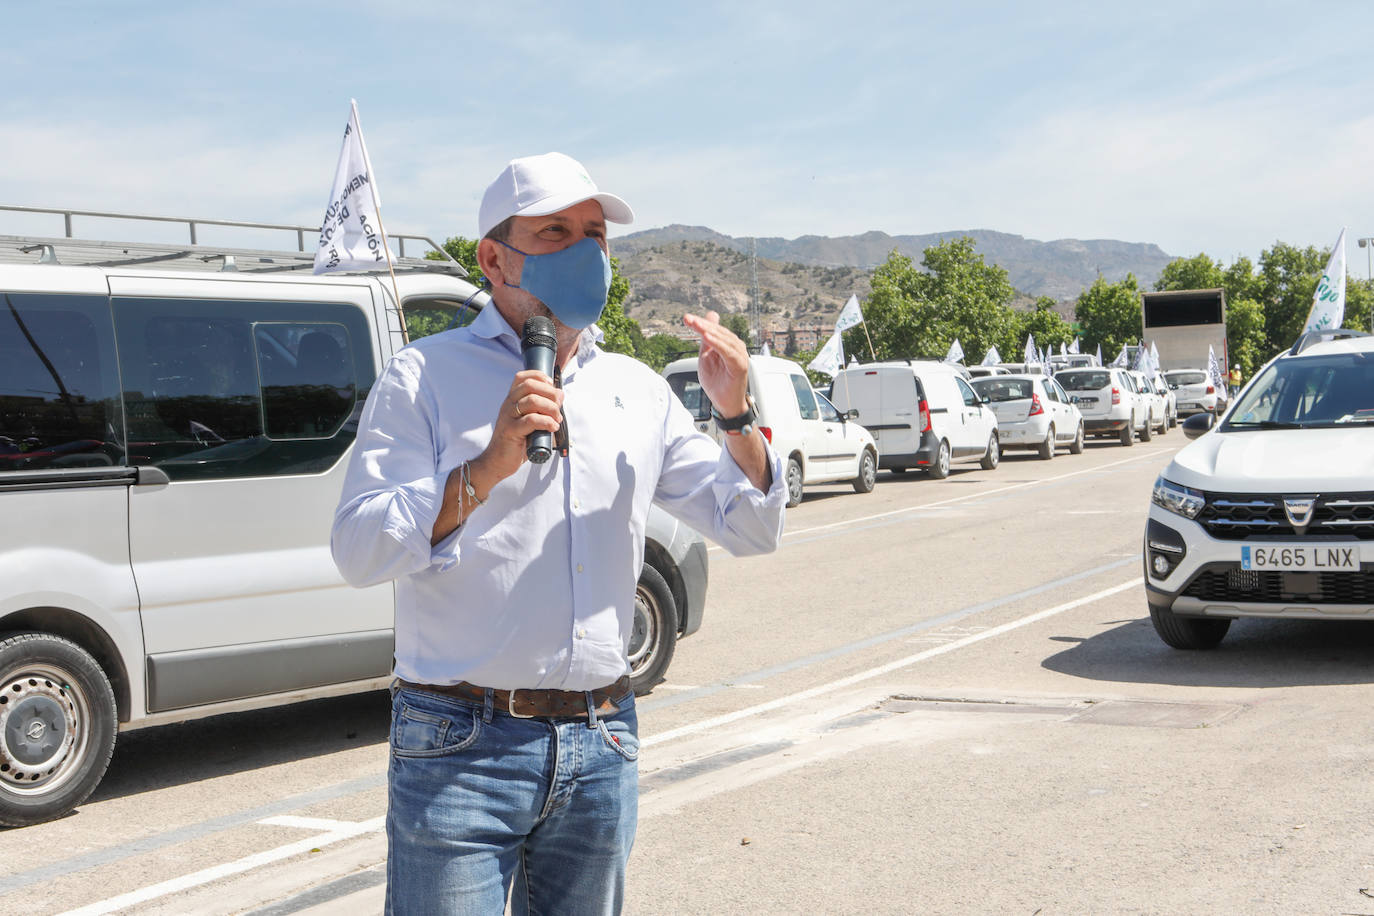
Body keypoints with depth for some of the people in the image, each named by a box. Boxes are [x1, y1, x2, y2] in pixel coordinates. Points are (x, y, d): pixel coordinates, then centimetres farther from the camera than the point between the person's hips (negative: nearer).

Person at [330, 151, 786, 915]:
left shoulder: (638, 391, 12)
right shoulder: (426, 378, -2)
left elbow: (752, 529, 12)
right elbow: (359, 551, -12)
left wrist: (737, 415, -4)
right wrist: (486, 468, -23)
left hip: (602, 748, 5)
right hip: (461, 748, -4)